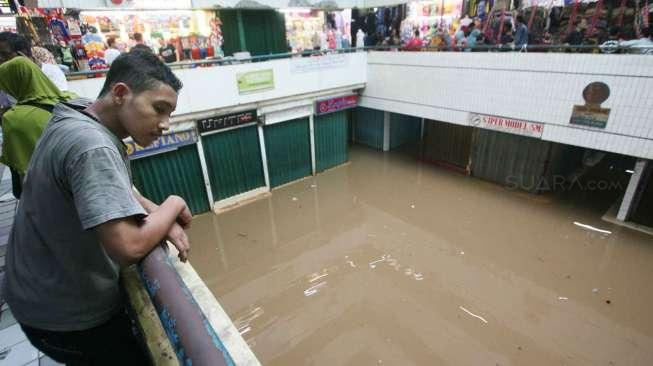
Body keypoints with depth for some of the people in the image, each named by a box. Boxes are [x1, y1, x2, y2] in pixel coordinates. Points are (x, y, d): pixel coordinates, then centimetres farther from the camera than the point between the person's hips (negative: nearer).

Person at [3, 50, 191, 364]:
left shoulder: (81, 122, -1)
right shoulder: (91, 147, -33)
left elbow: (113, 191, 9)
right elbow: (129, 247, -41)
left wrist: (163, 220, -9)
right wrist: (173, 205, -22)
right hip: (66, 316, -8)